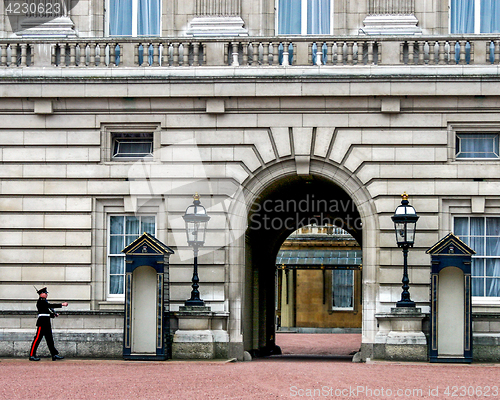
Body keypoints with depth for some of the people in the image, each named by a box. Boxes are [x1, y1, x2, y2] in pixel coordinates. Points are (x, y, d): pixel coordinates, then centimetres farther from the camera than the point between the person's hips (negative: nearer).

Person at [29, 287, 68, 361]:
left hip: (46, 323, 10)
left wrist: (53, 314, 7)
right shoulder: (40, 301, -10)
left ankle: (55, 355, 8)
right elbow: (50, 305, -20)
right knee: (38, 338, -7)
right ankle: (32, 355, -3)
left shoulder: (44, 301, 20)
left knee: (49, 339, 8)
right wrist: (62, 304, -20)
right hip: (42, 322, -10)